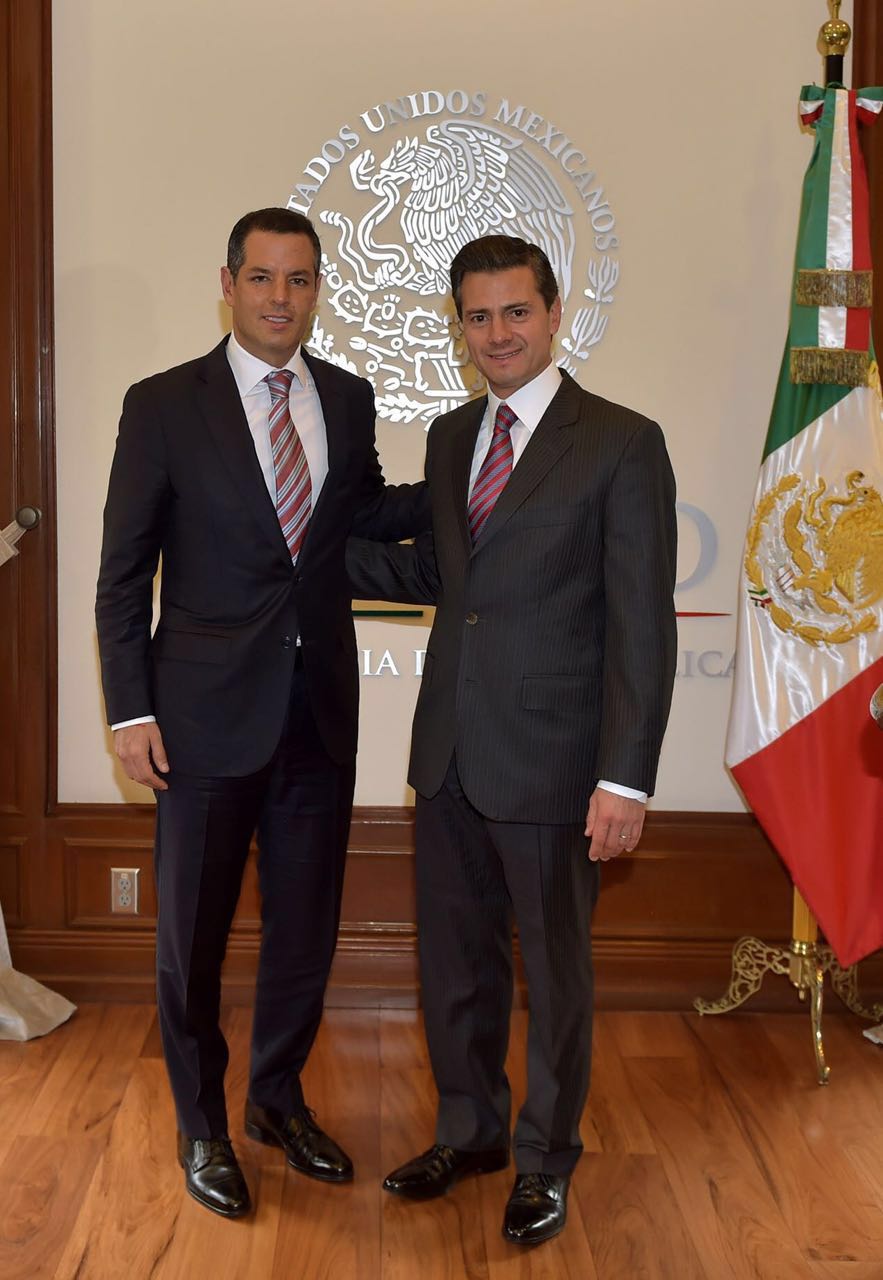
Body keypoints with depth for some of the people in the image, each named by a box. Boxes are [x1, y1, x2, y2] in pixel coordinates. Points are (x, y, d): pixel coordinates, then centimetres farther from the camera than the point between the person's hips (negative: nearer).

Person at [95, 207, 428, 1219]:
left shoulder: (348, 400, 6)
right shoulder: (163, 406, -6)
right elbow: (123, 573, -5)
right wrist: (130, 710, -9)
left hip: (319, 710, 4)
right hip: (207, 714, -4)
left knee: (306, 925, 15)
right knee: (192, 933, 9)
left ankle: (278, 1099, 37)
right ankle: (201, 1125, 30)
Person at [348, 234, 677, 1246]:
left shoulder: (622, 443, -10)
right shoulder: (449, 438, 10)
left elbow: (641, 626, -13)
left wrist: (626, 777, -17)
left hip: (551, 761, -6)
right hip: (449, 749, 6)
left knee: (554, 970, 11)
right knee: (454, 960, 17)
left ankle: (546, 1160, 32)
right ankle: (469, 1131, 39)